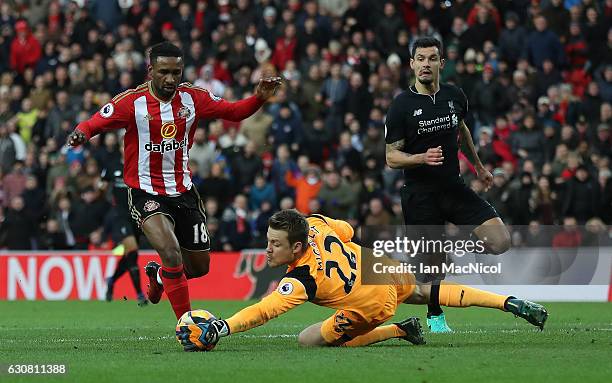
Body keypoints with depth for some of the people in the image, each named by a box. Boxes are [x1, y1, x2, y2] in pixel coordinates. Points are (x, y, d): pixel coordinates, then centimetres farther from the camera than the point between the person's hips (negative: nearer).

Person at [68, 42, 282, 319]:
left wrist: (260, 98, -11)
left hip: (183, 191, 5)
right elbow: (94, 123, -14)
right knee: (172, 253, -27)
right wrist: (81, 133, -36)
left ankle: (158, 276, 46)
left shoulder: (192, 98, -3)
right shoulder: (132, 101, -14)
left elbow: (233, 111, 6)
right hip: (145, 192, -5)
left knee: (199, 267, 13)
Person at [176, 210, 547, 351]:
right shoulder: (314, 224, -14)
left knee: (309, 339, -2)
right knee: (426, 292, 33)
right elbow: (347, 230, 6)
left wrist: (221, 328, -51)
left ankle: (401, 329, 1)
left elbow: (263, 311, -43)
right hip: (386, 269, 8)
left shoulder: (302, 279, -34)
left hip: (373, 305, -8)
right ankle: (511, 303, 36)